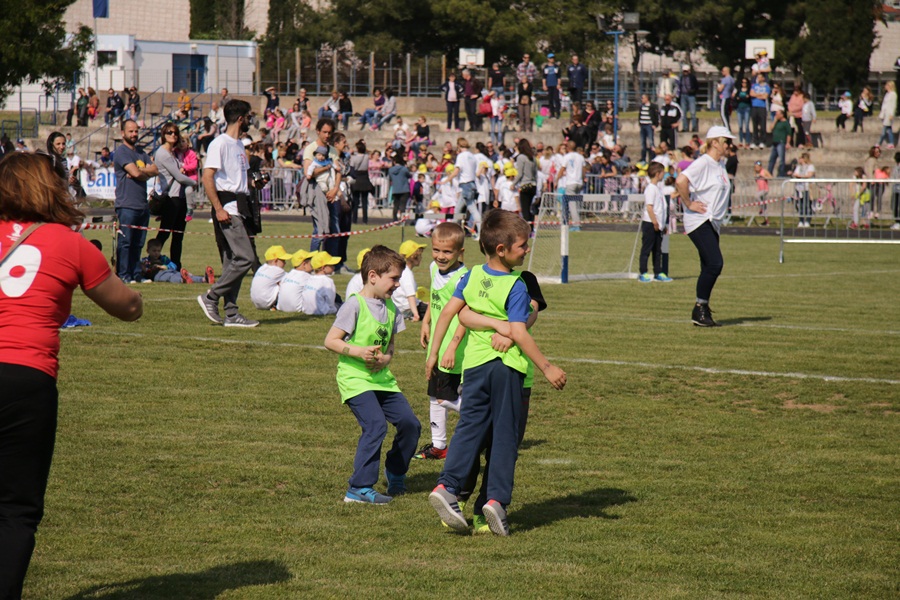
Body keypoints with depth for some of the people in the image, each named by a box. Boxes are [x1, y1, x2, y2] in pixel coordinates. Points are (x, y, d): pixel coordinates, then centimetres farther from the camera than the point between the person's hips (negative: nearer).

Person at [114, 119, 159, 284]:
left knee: (138, 243, 8)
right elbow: (135, 172, -15)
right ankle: (123, 275, -6)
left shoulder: (141, 153, 21)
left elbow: (155, 170, 10)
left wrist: (141, 172, -8)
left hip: (143, 205, 7)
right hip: (127, 205, -7)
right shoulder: (121, 152, -4)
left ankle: (136, 274, 11)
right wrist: (147, 171, 5)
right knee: (125, 242, -7)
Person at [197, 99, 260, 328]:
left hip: (240, 208, 9)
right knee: (245, 258, -16)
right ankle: (211, 298, -9)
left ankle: (231, 314, 8)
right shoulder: (220, 144, -9)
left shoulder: (239, 145, 20)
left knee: (233, 262, 7)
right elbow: (207, 177, -16)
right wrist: (219, 208, -21)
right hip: (227, 208, -9)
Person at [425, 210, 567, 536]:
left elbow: (448, 312, 6)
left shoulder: (472, 277, 5)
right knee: (505, 433, 4)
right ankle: (497, 498, -1)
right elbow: (519, 334, -17)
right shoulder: (516, 287, -12)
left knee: (469, 426, 5)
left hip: (474, 362, 4)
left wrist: (434, 352, 14)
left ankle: (447, 485, -12)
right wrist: (547, 368, -13)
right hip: (507, 365, -4)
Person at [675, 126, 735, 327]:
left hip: (713, 223, 10)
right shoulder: (703, 163, -13)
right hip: (699, 221, -10)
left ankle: (702, 311, 15)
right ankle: (700, 309, -9)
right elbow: (681, 181, -26)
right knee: (714, 263, -16)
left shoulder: (720, 165, 15)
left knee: (710, 268, 9)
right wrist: (689, 204, -18)